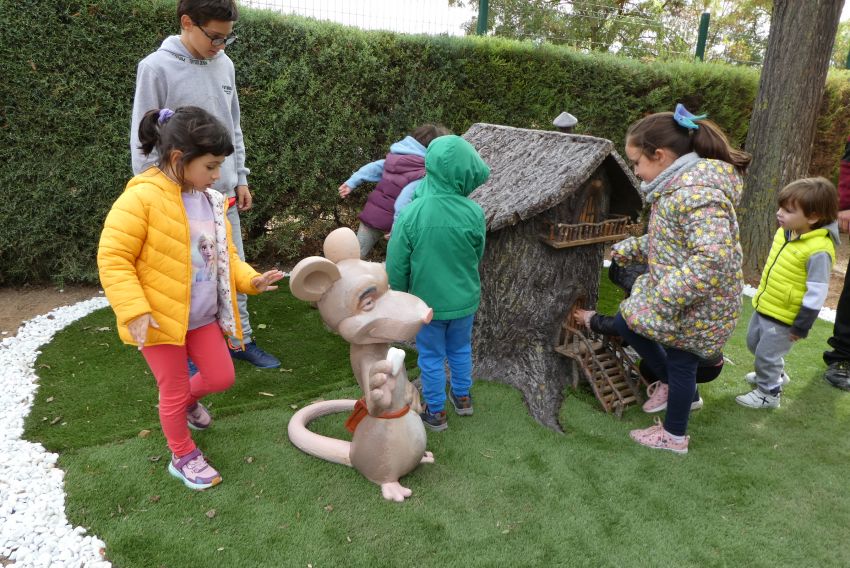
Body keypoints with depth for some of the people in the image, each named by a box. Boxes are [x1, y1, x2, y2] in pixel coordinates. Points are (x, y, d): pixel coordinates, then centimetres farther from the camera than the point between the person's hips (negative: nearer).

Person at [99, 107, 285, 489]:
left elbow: (224, 253, 13)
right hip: (160, 317, -6)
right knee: (174, 392, 9)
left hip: (203, 316, 7)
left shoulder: (210, 201, 3)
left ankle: (188, 399, 48)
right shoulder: (141, 199, -21)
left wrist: (249, 279, -2)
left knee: (221, 378, 14)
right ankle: (183, 457, 32)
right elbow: (113, 258, -19)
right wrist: (134, 311, -25)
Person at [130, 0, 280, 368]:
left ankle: (241, 340, 27)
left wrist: (240, 178, 12)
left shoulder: (224, 65, 5)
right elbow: (143, 140, -9)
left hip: (223, 192, 6)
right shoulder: (156, 68, -11)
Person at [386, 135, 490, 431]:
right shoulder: (473, 212, -20)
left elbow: (396, 264, -14)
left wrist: (399, 295, 5)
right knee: (461, 349, 25)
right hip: (464, 299, 2)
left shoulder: (412, 212, -24)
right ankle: (462, 397, 45)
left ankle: (436, 412, 32)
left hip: (427, 300, -2)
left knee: (432, 356, 17)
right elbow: (478, 255, -2)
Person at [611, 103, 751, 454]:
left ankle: (674, 436, 32)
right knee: (626, 321, 19)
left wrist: (662, 301, -34)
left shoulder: (697, 193, -29)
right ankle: (674, 385, 35)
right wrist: (630, 249, 13)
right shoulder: (681, 185, 4)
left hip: (695, 306, -10)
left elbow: (712, 259, -38)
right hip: (671, 292, 10)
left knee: (680, 364, 8)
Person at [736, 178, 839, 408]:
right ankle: (775, 374, 49)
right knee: (754, 343, 25)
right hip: (763, 306, 9)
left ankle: (769, 393, 27)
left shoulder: (818, 250, -28)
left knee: (766, 354, 4)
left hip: (784, 316, -9)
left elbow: (816, 294, -24)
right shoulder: (784, 232, -2)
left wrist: (801, 327, -18)